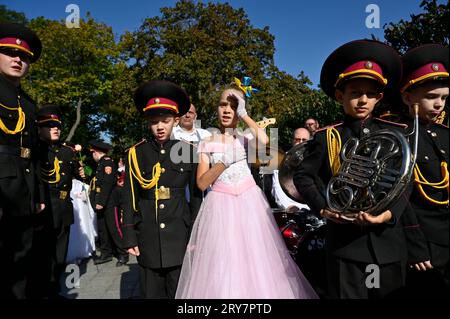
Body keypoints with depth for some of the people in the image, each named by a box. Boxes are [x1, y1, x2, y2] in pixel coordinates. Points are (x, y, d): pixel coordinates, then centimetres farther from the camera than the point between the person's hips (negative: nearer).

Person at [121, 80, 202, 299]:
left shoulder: (188, 151, -1)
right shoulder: (136, 153, 0)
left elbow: (196, 196, 2)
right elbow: (130, 198, 3)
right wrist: (130, 238, 1)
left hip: (180, 237, 0)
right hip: (147, 239, 1)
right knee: (151, 293, 12)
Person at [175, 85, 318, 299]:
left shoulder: (246, 140, 5)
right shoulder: (206, 144, 3)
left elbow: (264, 141, -20)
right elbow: (202, 183, -4)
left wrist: (244, 114, -11)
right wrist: (224, 163, -16)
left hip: (249, 203, 1)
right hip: (220, 206, 0)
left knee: (256, 258, 6)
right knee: (222, 263, 3)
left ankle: (258, 291, 27)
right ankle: (224, 292, 24)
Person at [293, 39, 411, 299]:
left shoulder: (397, 134, 3)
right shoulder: (326, 137, -1)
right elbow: (302, 176, 4)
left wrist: (390, 213, -16)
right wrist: (322, 207, -10)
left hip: (389, 241, 2)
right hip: (345, 241, -2)